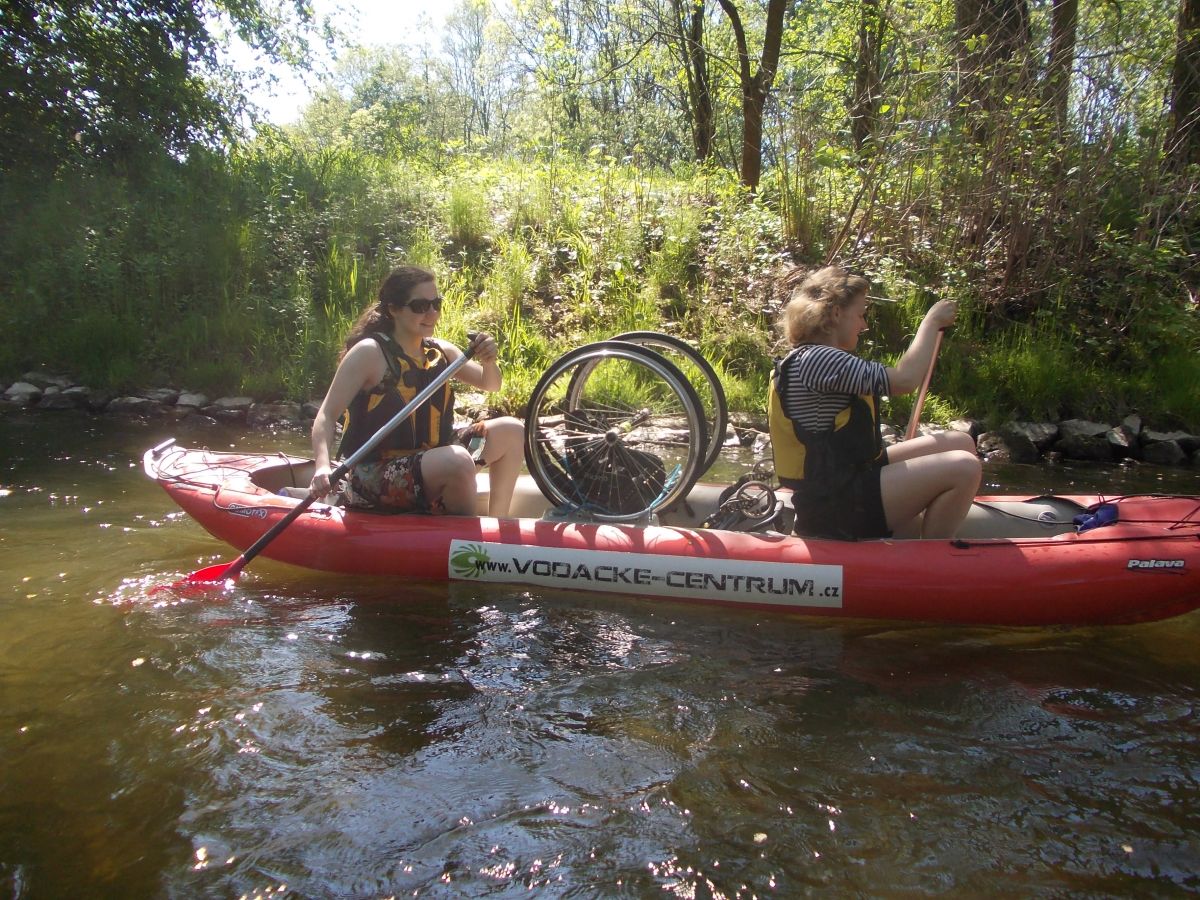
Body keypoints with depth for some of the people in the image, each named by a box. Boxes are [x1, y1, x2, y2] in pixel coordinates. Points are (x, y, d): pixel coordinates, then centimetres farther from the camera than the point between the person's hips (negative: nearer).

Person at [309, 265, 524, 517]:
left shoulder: (440, 350, 6)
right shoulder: (369, 353, -13)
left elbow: (490, 385, 14)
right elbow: (327, 415, -16)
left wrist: (489, 362, -10)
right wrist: (323, 466, -33)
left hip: (432, 462, 7)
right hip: (375, 475, -7)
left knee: (511, 431, -1)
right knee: (457, 461, -33)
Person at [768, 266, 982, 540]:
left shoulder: (811, 358, 14)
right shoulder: (815, 360, -20)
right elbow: (905, 379, -24)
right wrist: (932, 321, -10)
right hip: (836, 507, -11)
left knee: (960, 443, 10)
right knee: (964, 469, -17)